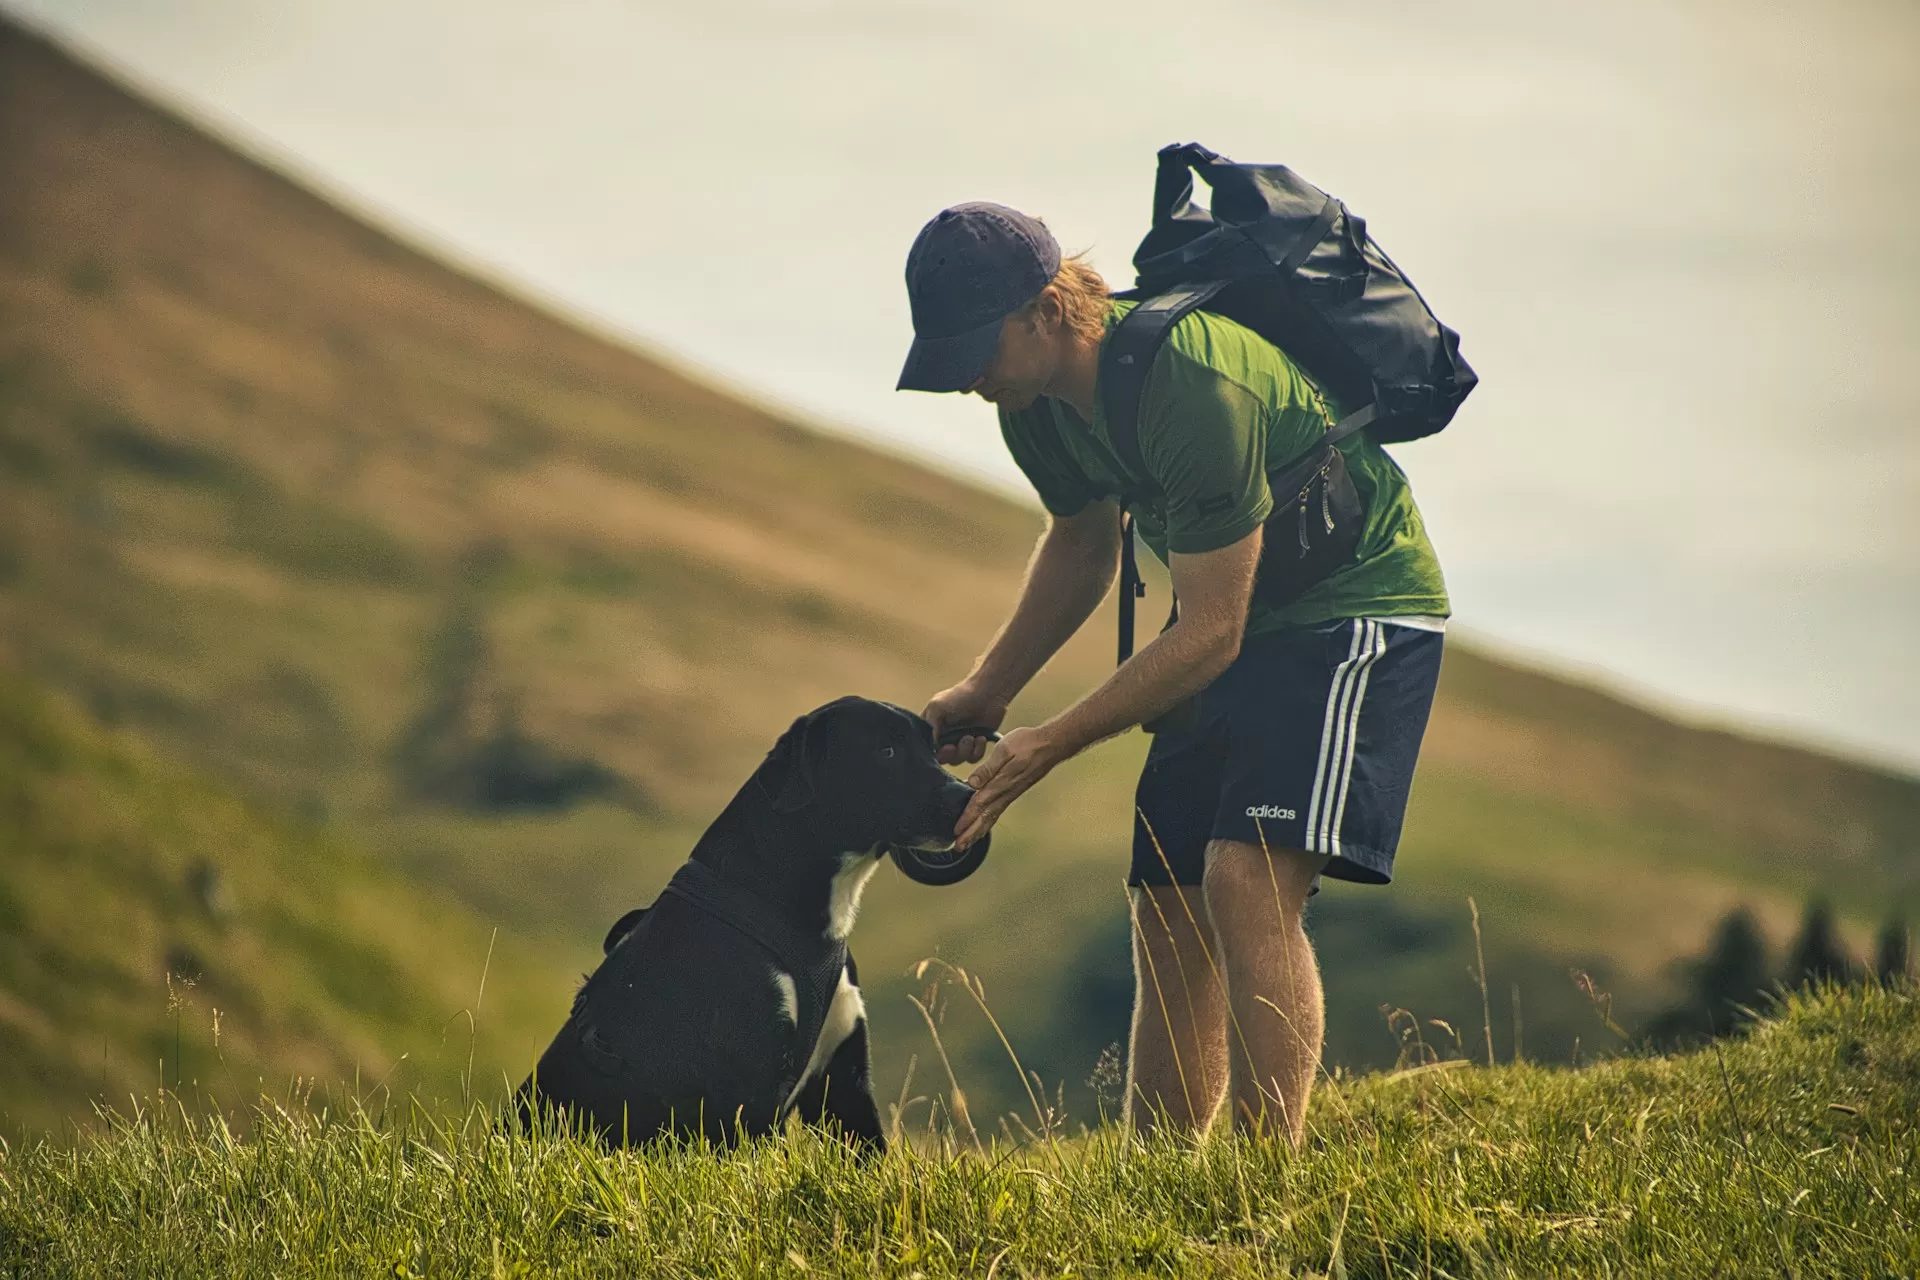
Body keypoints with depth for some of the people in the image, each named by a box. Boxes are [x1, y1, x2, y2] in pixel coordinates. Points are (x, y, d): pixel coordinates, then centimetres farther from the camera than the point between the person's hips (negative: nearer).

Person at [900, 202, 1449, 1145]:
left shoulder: (1193, 388, -32)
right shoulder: (1039, 394, -5)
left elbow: (1209, 635, -27)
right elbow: (1082, 542, 17)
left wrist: (1046, 748, -24)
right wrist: (987, 690, 7)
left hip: (1356, 604, -9)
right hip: (1240, 616, 9)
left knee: (1247, 878, -24)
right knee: (1167, 907, 4)